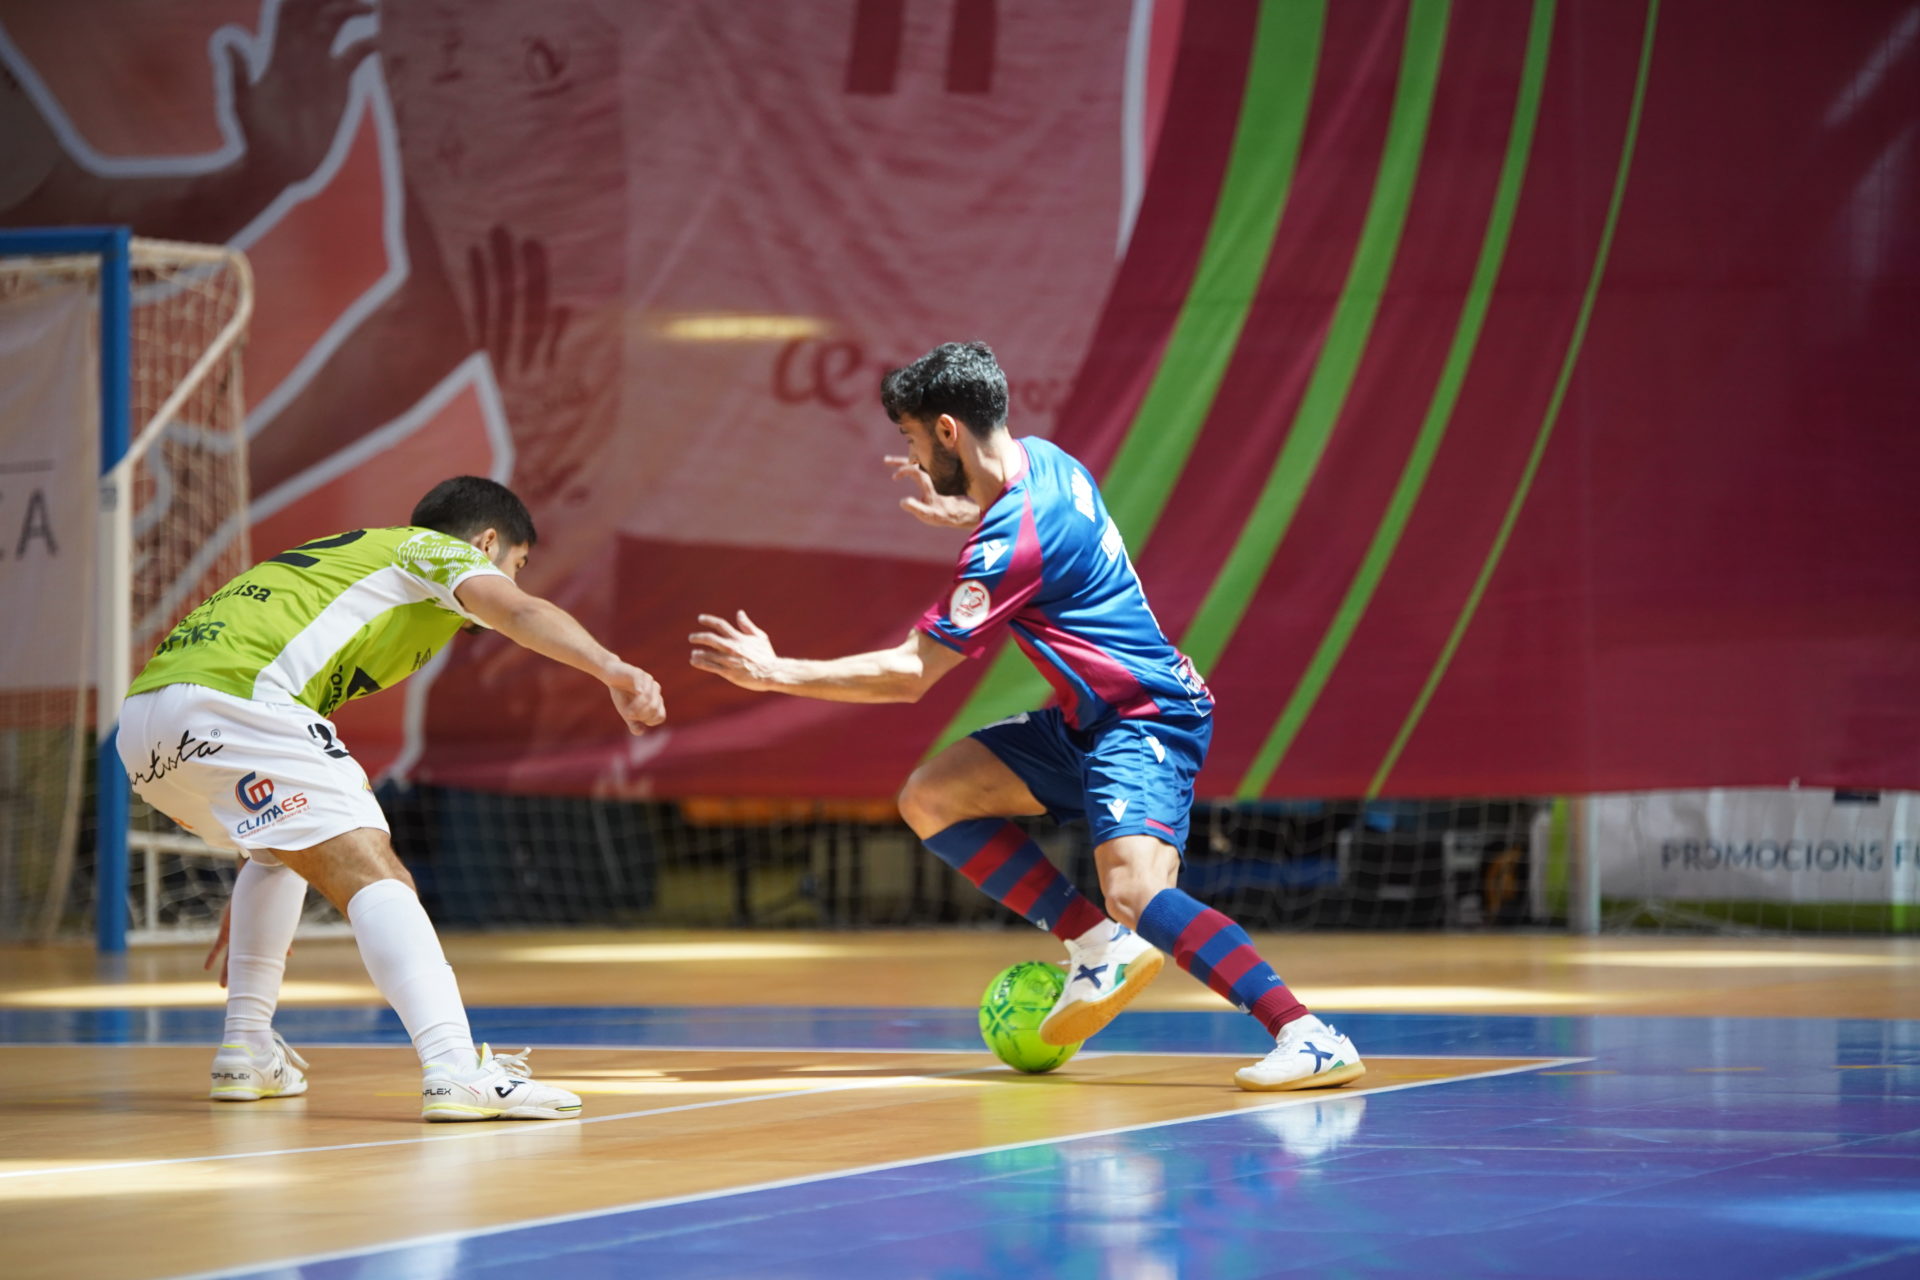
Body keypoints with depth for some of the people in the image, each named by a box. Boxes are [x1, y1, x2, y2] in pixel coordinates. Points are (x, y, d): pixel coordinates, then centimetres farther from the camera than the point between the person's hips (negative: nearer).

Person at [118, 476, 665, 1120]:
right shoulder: (437, 550, 16)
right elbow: (522, 613, -8)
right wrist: (613, 671, -26)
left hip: (139, 713, 9)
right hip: (230, 699, -9)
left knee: (282, 848, 33)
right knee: (375, 876, -14)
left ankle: (246, 1049, 27)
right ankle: (456, 1069, -31)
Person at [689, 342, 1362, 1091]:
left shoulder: (1010, 541, -24)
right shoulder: (1041, 460, 2)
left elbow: (910, 675, -20)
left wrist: (775, 673, -14)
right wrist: (969, 515, 34)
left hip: (1145, 718, -10)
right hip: (1090, 720, 10)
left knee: (1135, 895, -30)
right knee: (928, 800, 4)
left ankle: (1310, 1038, -31)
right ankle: (1096, 946, 3)